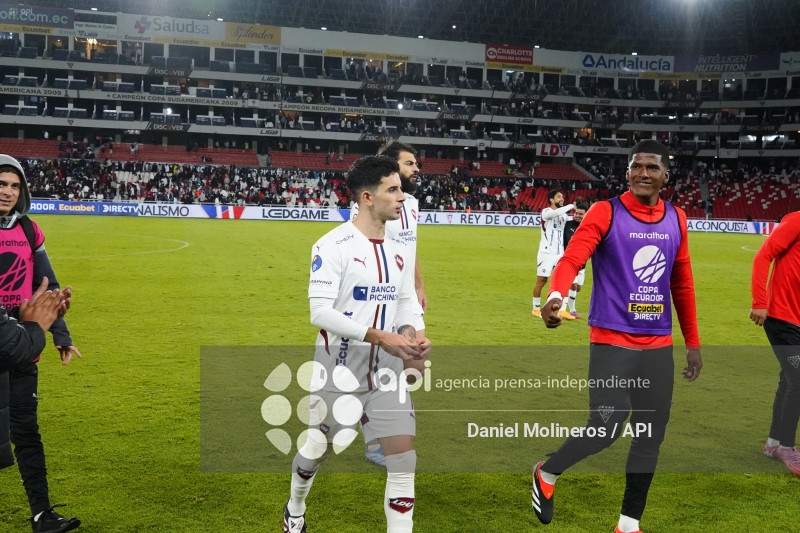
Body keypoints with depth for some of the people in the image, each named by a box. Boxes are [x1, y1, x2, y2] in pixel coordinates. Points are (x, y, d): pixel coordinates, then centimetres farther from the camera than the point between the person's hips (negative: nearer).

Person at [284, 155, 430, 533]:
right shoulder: (333, 245, -16)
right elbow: (320, 311, -22)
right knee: (316, 450, 16)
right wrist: (381, 337, -28)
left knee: (404, 458, -3)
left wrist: (412, 333, -10)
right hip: (339, 373, -4)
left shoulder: (399, 248, 4)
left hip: (386, 373, 5)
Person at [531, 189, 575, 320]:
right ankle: (536, 309, 14)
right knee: (541, 281, 1)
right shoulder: (546, 211, -8)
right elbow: (556, 213, -29)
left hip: (560, 253, 6)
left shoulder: (563, 215, 16)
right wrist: (570, 206, -21)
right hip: (546, 252, -6)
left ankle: (562, 310, 5)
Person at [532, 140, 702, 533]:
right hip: (612, 341, -5)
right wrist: (555, 296, -42)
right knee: (605, 430, -13)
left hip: (659, 346, 6)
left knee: (650, 438, 9)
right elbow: (571, 260, -21)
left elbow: (682, 286, 17)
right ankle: (546, 474, 17)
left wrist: (692, 343, 17)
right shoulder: (604, 213, -7)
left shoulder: (676, 220, 9)